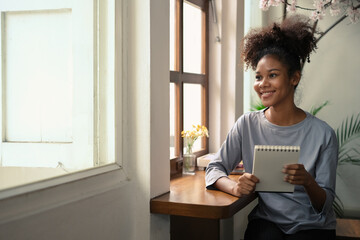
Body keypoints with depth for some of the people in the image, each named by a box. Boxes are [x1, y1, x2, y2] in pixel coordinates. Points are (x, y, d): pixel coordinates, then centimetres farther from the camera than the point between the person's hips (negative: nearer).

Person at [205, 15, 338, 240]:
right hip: (266, 221, 0)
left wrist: (308, 182, -27)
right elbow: (215, 168, 2)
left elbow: (325, 206, -4)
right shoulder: (248, 124, 0)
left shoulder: (322, 134, -6)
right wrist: (235, 187, -20)